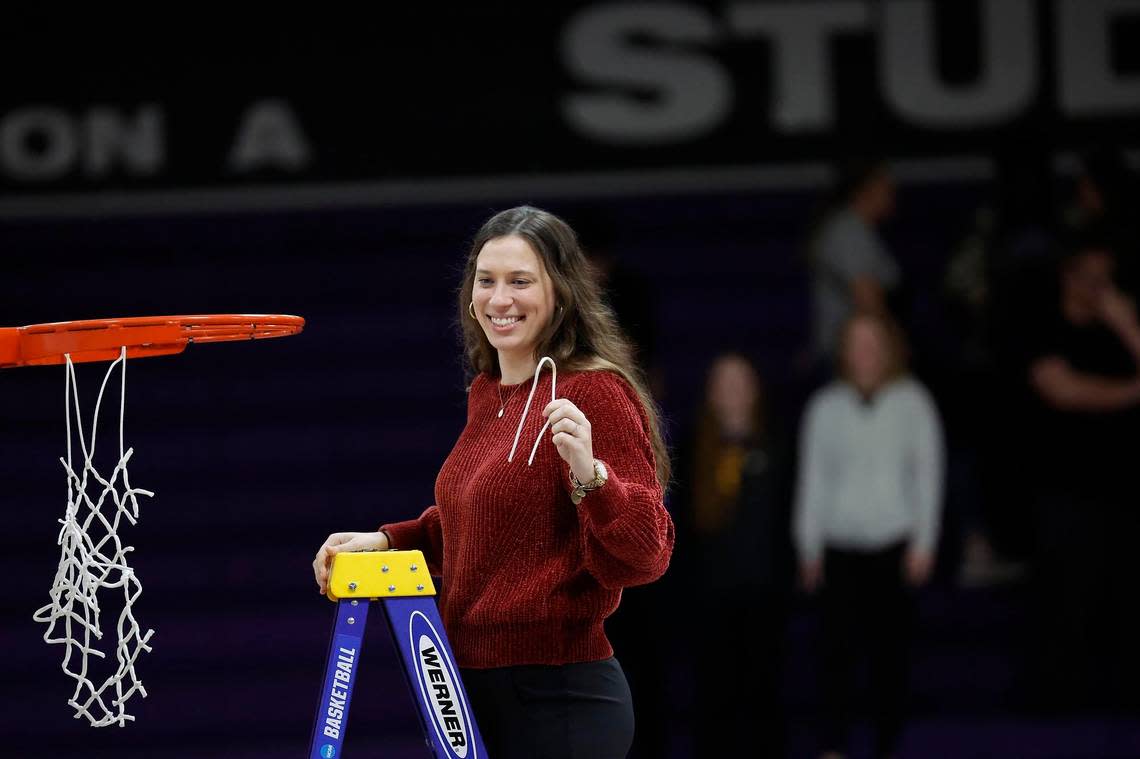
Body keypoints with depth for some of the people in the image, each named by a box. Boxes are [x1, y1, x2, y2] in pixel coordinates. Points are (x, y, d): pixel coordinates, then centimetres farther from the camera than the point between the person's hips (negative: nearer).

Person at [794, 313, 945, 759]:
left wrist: (923, 542, -3)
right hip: (841, 545, 1)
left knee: (890, 651, 0)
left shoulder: (911, 401, 4)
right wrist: (808, 548, 6)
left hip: (893, 540, 0)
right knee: (839, 645, -9)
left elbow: (928, 472, 3)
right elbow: (813, 479, 9)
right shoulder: (826, 406, 6)